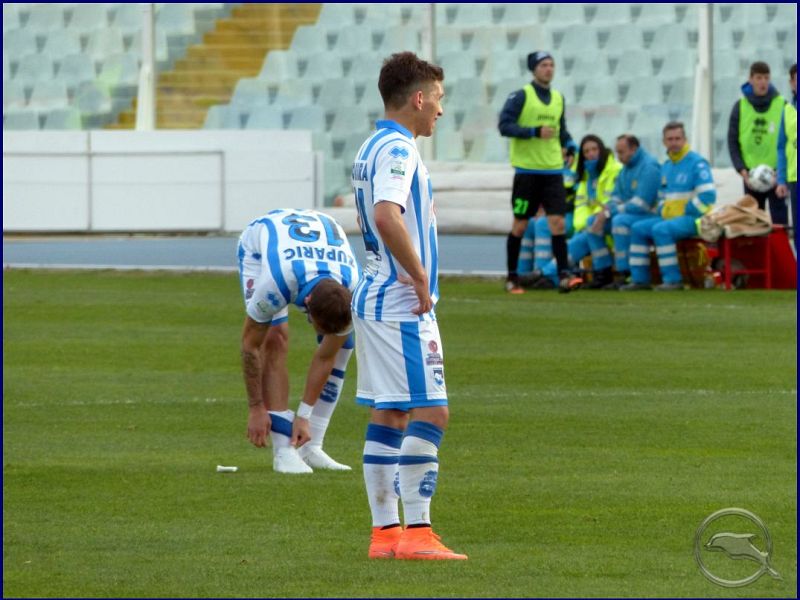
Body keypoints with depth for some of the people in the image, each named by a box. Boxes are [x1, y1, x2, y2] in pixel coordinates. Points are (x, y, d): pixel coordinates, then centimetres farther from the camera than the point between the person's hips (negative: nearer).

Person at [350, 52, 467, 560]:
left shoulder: (376, 147, 16)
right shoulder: (397, 150, -16)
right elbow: (386, 216, -30)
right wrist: (420, 277, -22)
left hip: (377, 299, 10)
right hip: (401, 306, -10)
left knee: (388, 416, 10)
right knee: (430, 413, -9)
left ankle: (386, 531, 11)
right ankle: (417, 533, -11)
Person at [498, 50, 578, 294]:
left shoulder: (558, 98, 12)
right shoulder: (521, 96, -6)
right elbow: (504, 126, -14)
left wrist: (568, 144, 5)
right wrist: (536, 132, -22)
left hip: (552, 171, 4)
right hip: (527, 171, -4)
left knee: (557, 222, -7)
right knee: (520, 225, 3)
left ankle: (564, 275, -9)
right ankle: (512, 277, 15)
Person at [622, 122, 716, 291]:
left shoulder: (697, 163, -9)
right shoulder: (666, 166, 18)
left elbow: (708, 195, -17)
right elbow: (662, 196, 28)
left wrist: (684, 212, -14)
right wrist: (663, 211, 7)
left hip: (694, 219, -9)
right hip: (669, 217, 9)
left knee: (660, 230, -30)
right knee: (638, 229, -1)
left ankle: (673, 279, -27)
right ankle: (640, 279, -1)